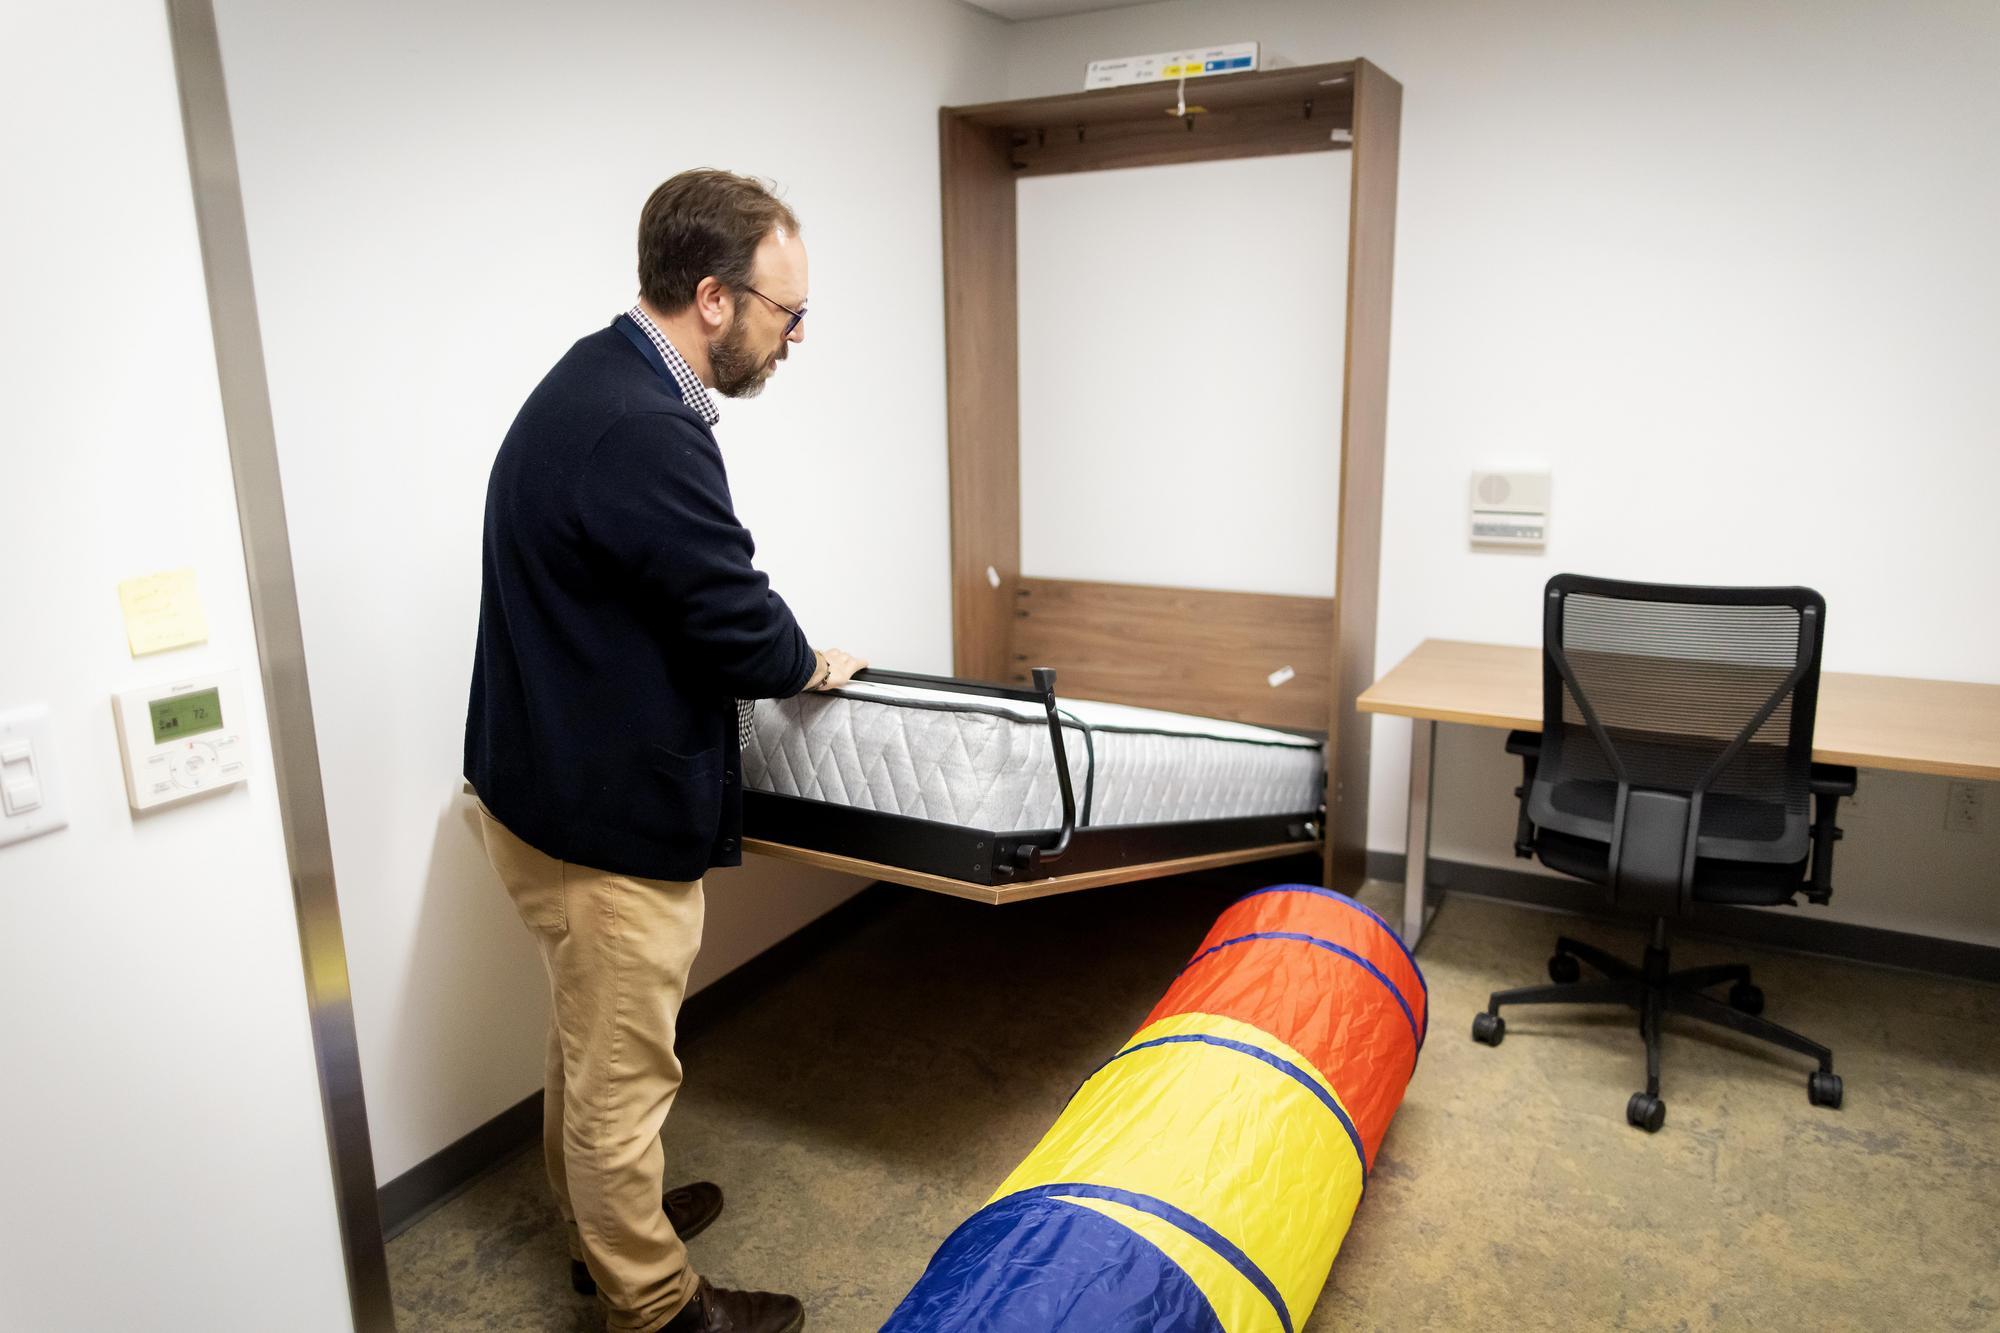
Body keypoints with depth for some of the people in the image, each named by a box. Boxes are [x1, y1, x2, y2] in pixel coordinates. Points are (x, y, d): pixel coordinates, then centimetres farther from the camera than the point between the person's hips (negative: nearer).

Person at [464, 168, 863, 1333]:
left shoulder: (599, 380, 5)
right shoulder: (644, 433, -28)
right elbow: (741, 629, -22)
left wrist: (780, 654, 15)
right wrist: (815, 665, -2)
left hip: (558, 787, 10)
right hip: (607, 817, -10)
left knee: (593, 1046, 26)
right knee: (625, 1074, 10)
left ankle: (605, 1224, 48)